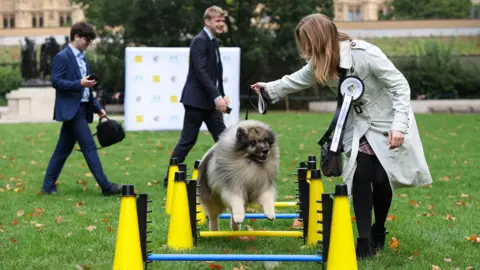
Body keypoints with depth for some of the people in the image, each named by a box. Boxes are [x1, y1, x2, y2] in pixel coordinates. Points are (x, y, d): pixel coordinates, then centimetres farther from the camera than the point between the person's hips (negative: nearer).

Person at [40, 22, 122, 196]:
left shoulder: (81, 58, 19)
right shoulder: (62, 57, -8)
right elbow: (56, 81, -15)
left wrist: (97, 107, 17)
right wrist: (79, 84, -23)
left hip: (81, 108, 9)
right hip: (71, 109, -9)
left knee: (64, 149, 10)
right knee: (89, 147, -11)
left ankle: (48, 186, 15)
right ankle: (105, 186, -11)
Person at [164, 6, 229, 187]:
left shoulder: (213, 41, 14)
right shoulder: (200, 41, -14)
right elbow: (200, 72, -23)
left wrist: (221, 96, 12)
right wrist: (217, 97, -27)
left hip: (209, 101, 9)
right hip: (197, 99, -9)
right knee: (187, 141, -3)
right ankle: (170, 178, 7)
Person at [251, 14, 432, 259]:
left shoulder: (366, 54, -29)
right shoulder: (323, 62, -8)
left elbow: (400, 86, -24)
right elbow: (298, 80, 13)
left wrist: (399, 125, -29)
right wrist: (270, 89, 16)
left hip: (388, 122, -5)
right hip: (359, 125, 5)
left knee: (381, 178, -6)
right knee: (360, 175, -10)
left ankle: (378, 230, 21)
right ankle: (365, 242, -8)